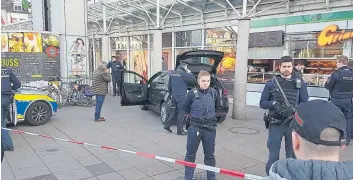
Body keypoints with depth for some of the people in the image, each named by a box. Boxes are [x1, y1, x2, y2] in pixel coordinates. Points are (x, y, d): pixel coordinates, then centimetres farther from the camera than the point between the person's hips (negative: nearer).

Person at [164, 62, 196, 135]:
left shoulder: (172, 73, 11)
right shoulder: (183, 73, -12)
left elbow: (169, 86, 16)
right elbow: (193, 80, -9)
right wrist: (189, 72, 4)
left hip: (174, 95, 8)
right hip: (181, 95, -8)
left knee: (176, 110, 21)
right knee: (181, 112, 0)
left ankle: (167, 125, 19)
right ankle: (180, 131, 7)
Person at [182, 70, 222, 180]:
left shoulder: (214, 93, -1)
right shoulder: (192, 93, -8)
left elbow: (218, 107, 14)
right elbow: (185, 107, 6)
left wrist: (211, 114, 6)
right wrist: (194, 114, 7)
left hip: (210, 128, 2)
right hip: (194, 127, -1)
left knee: (210, 155, 13)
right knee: (190, 154, 8)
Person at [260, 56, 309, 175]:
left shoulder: (300, 83, 5)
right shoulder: (271, 83, 4)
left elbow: (304, 103, 1)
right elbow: (262, 103, 4)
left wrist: (293, 109, -18)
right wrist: (273, 103, -16)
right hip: (276, 124, 0)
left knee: (292, 154, 10)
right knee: (273, 154, 5)